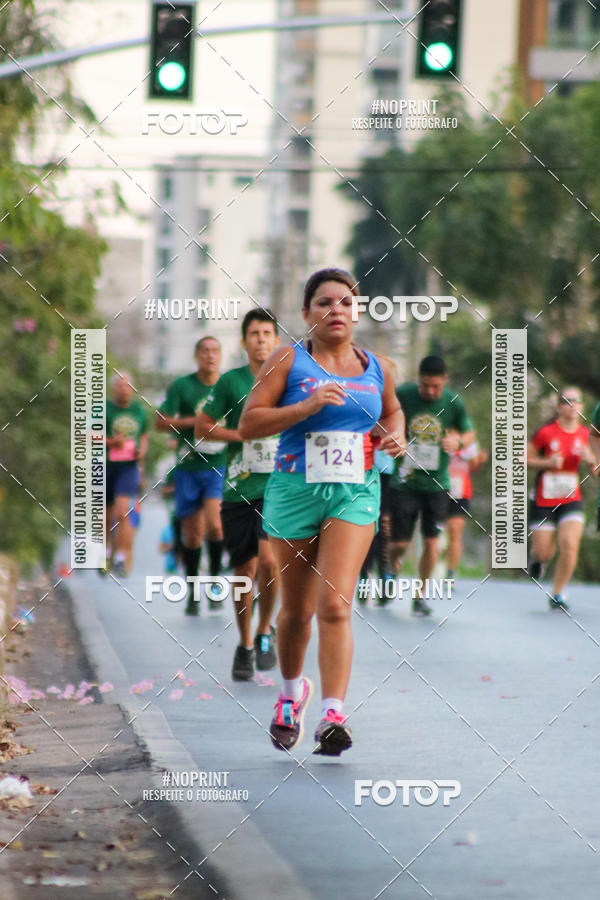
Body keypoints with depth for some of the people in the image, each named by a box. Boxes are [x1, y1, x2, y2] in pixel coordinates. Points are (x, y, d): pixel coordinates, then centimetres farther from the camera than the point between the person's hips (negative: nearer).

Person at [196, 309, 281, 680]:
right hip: (239, 491, 1)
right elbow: (202, 427, 6)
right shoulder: (231, 381, 3)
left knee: (269, 559, -19)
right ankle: (245, 646, 23)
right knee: (245, 571, 5)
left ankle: (265, 632, 3)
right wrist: (243, 434, -6)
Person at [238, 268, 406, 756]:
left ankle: (333, 715, -21)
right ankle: (292, 690, 38)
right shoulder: (288, 361, -1)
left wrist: (395, 435, 7)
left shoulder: (377, 368, 10)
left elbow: (392, 410, 30)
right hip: (295, 492, -1)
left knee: (335, 604, -15)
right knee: (298, 608, 10)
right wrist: (306, 407, -18)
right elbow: (248, 424, -7)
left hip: (356, 495, 1)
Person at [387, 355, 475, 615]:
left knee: (431, 542, -3)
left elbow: (469, 433, 9)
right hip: (404, 482, -1)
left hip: (437, 484, 1)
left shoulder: (454, 403, -6)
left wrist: (458, 441, -13)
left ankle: (420, 595, 14)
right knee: (400, 543, -1)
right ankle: (393, 565, 35)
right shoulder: (402, 395, -10)